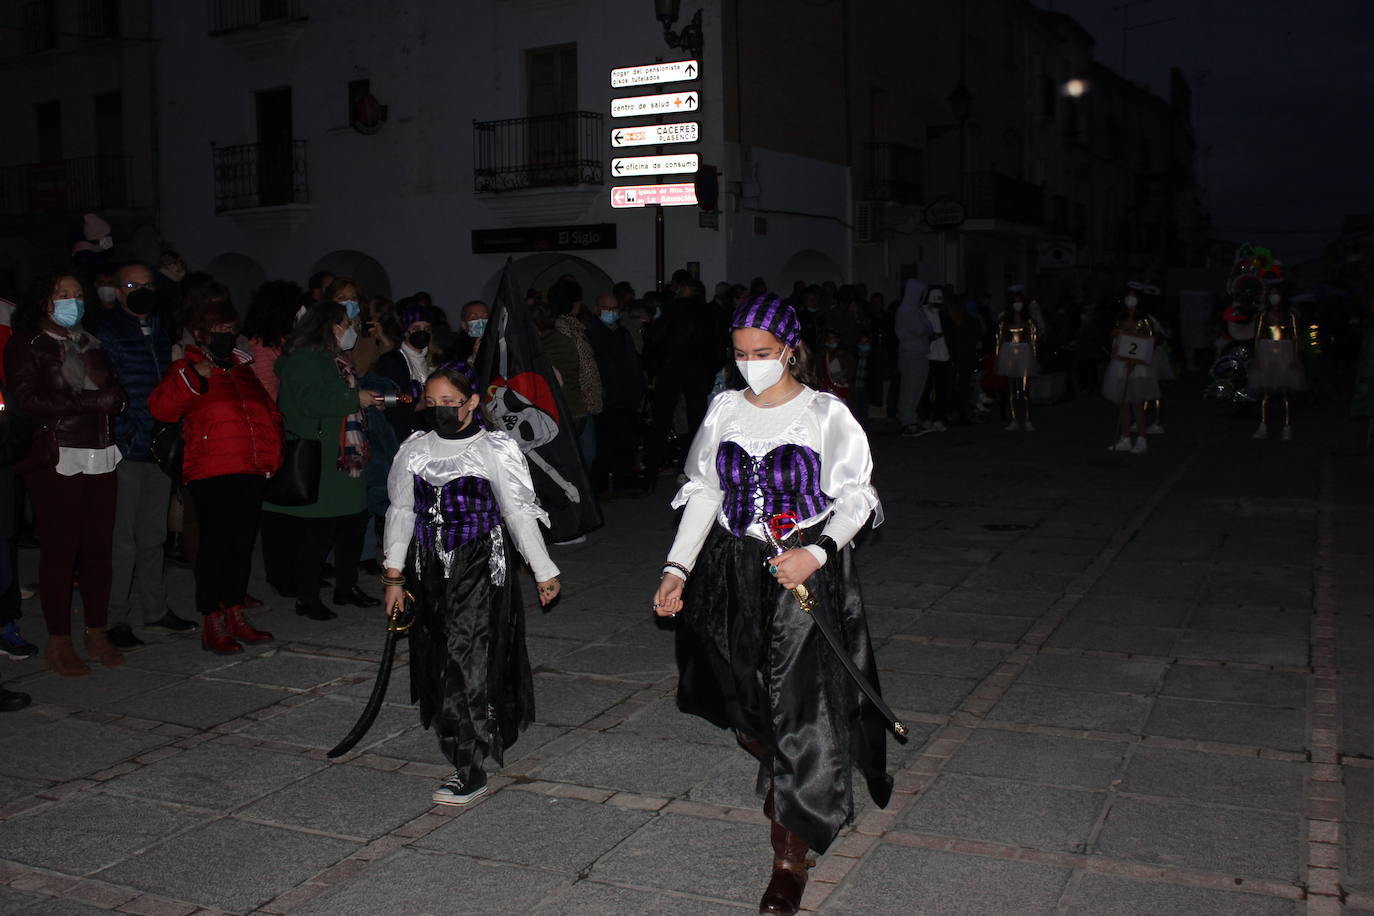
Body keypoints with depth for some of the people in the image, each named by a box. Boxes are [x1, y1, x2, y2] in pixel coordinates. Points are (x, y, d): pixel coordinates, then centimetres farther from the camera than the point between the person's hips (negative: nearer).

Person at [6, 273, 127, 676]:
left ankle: (97, 633, 12)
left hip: (99, 457, 5)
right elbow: (27, 399, -9)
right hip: (56, 460, -5)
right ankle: (58, 641, 2)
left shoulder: (91, 344, 21)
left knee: (98, 547, 3)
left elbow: (117, 398, 13)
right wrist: (88, 401, -8)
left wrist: (92, 363, -6)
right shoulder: (25, 346, 4)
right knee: (60, 549, -5)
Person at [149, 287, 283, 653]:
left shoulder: (244, 370, 21)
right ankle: (212, 625, 1)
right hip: (211, 472, -6)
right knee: (216, 544, -6)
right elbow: (161, 407, -12)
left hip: (252, 472, 6)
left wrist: (271, 455, 15)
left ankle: (235, 615, 21)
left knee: (243, 543, 11)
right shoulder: (187, 369, 3)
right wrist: (193, 378, -22)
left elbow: (270, 411, 27)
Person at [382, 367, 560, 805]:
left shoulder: (495, 450, -5)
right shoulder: (414, 450, 7)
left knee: (469, 656, -8)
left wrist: (544, 571, -1)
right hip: (429, 567, 5)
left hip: (481, 565, -5)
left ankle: (470, 768, -4)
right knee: (436, 654, 10)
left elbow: (518, 513, -3)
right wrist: (394, 575, 10)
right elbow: (401, 512, 12)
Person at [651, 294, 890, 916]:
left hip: (807, 573, -4)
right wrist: (677, 569, 0)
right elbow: (704, 493, 8)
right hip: (734, 572, 4)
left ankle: (791, 858, 6)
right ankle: (780, 779, 49)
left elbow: (855, 499, -5)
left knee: (801, 707, -6)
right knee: (748, 707, 14)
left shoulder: (825, 414, -6)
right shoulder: (725, 410, 5)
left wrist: (817, 553, -22)